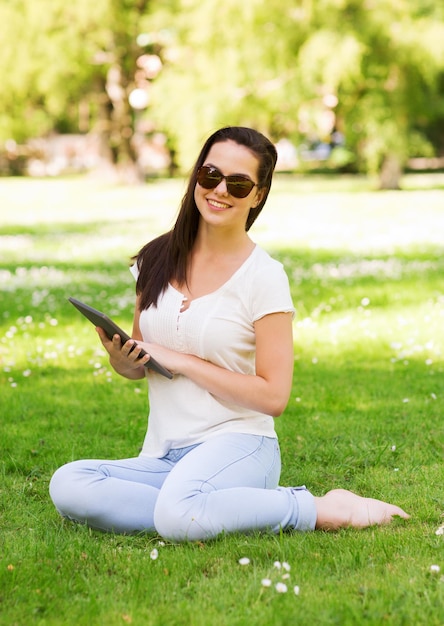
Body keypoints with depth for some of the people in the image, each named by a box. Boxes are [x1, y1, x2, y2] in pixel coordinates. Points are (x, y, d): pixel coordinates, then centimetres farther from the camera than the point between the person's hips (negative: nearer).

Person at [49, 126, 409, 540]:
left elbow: (273, 396, -9)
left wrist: (181, 362, -11)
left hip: (238, 446, -5)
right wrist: (121, 360, -5)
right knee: (67, 485, -25)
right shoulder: (158, 259, 9)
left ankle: (321, 511, -13)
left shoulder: (264, 276, -5)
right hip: (162, 455, 5)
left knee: (179, 516, -38)